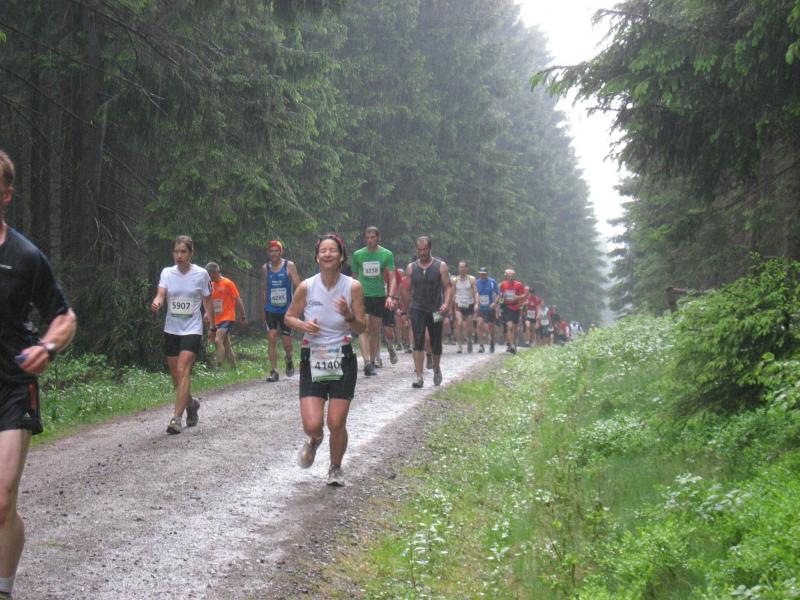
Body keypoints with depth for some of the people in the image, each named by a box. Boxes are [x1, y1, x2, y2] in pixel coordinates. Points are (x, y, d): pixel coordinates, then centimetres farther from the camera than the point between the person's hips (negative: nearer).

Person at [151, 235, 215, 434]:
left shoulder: (201, 274, -4)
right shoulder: (167, 272, 1)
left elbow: (208, 302, 6)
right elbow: (161, 295, -12)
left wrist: (213, 328, 10)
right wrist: (156, 303, -35)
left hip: (192, 330, -4)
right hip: (171, 330, 4)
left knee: (183, 371, -19)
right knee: (176, 376, 10)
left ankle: (177, 418, -21)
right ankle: (191, 403, 39)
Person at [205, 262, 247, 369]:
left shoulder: (228, 283, -8)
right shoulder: (211, 285, 10)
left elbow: (238, 300, -6)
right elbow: (210, 302, 20)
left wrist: (243, 316, -5)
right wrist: (207, 313, 3)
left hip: (227, 318, -7)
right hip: (217, 319, 7)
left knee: (218, 340, -22)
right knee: (226, 344, 11)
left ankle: (218, 367, -24)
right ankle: (234, 367, 19)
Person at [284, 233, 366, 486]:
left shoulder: (353, 287, -5)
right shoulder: (306, 287, -5)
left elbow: (361, 329, 0)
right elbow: (289, 317, 8)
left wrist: (349, 316, -20)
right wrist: (303, 325, -13)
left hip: (342, 360, 0)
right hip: (312, 360, 0)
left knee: (336, 425, 0)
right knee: (312, 425, -9)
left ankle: (336, 469, 29)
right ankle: (314, 441, 30)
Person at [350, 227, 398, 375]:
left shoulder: (387, 255, 0)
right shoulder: (357, 255, 4)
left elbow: (392, 278, -1)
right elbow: (354, 277, 13)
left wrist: (391, 296, -14)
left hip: (379, 296, 1)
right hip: (362, 295, 0)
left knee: (376, 330, 7)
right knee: (364, 329, -13)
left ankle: (372, 362, 16)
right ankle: (366, 362, -22)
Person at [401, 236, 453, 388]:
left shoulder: (441, 266, 0)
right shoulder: (411, 267, 6)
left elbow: (448, 287, -2)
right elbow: (408, 290, 12)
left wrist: (446, 304, -18)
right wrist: (407, 308, 10)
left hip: (435, 311, 0)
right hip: (417, 309, 0)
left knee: (436, 344, 10)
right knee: (418, 342, -14)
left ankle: (436, 369, 38)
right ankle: (419, 376, -17)